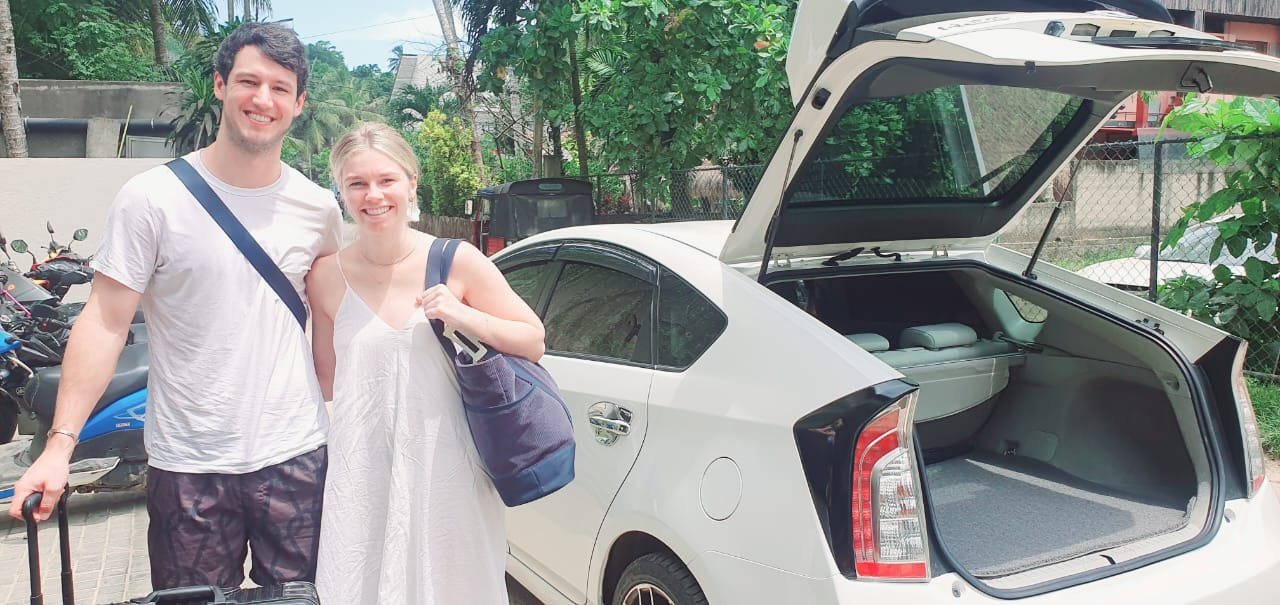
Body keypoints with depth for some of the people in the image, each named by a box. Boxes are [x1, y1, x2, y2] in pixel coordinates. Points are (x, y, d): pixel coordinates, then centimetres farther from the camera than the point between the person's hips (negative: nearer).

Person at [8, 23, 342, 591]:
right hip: (188, 465, -2)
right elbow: (105, 322, -9)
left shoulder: (317, 208, 2)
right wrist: (60, 443, -15)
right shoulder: (152, 197, -8)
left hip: (296, 457, 3)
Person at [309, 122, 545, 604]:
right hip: (362, 477, 1)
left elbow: (534, 341, 0)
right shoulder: (327, 278, 0)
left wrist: (465, 317, -14)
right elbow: (328, 383, 11)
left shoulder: (456, 262, -6)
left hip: (446, 470, -1)